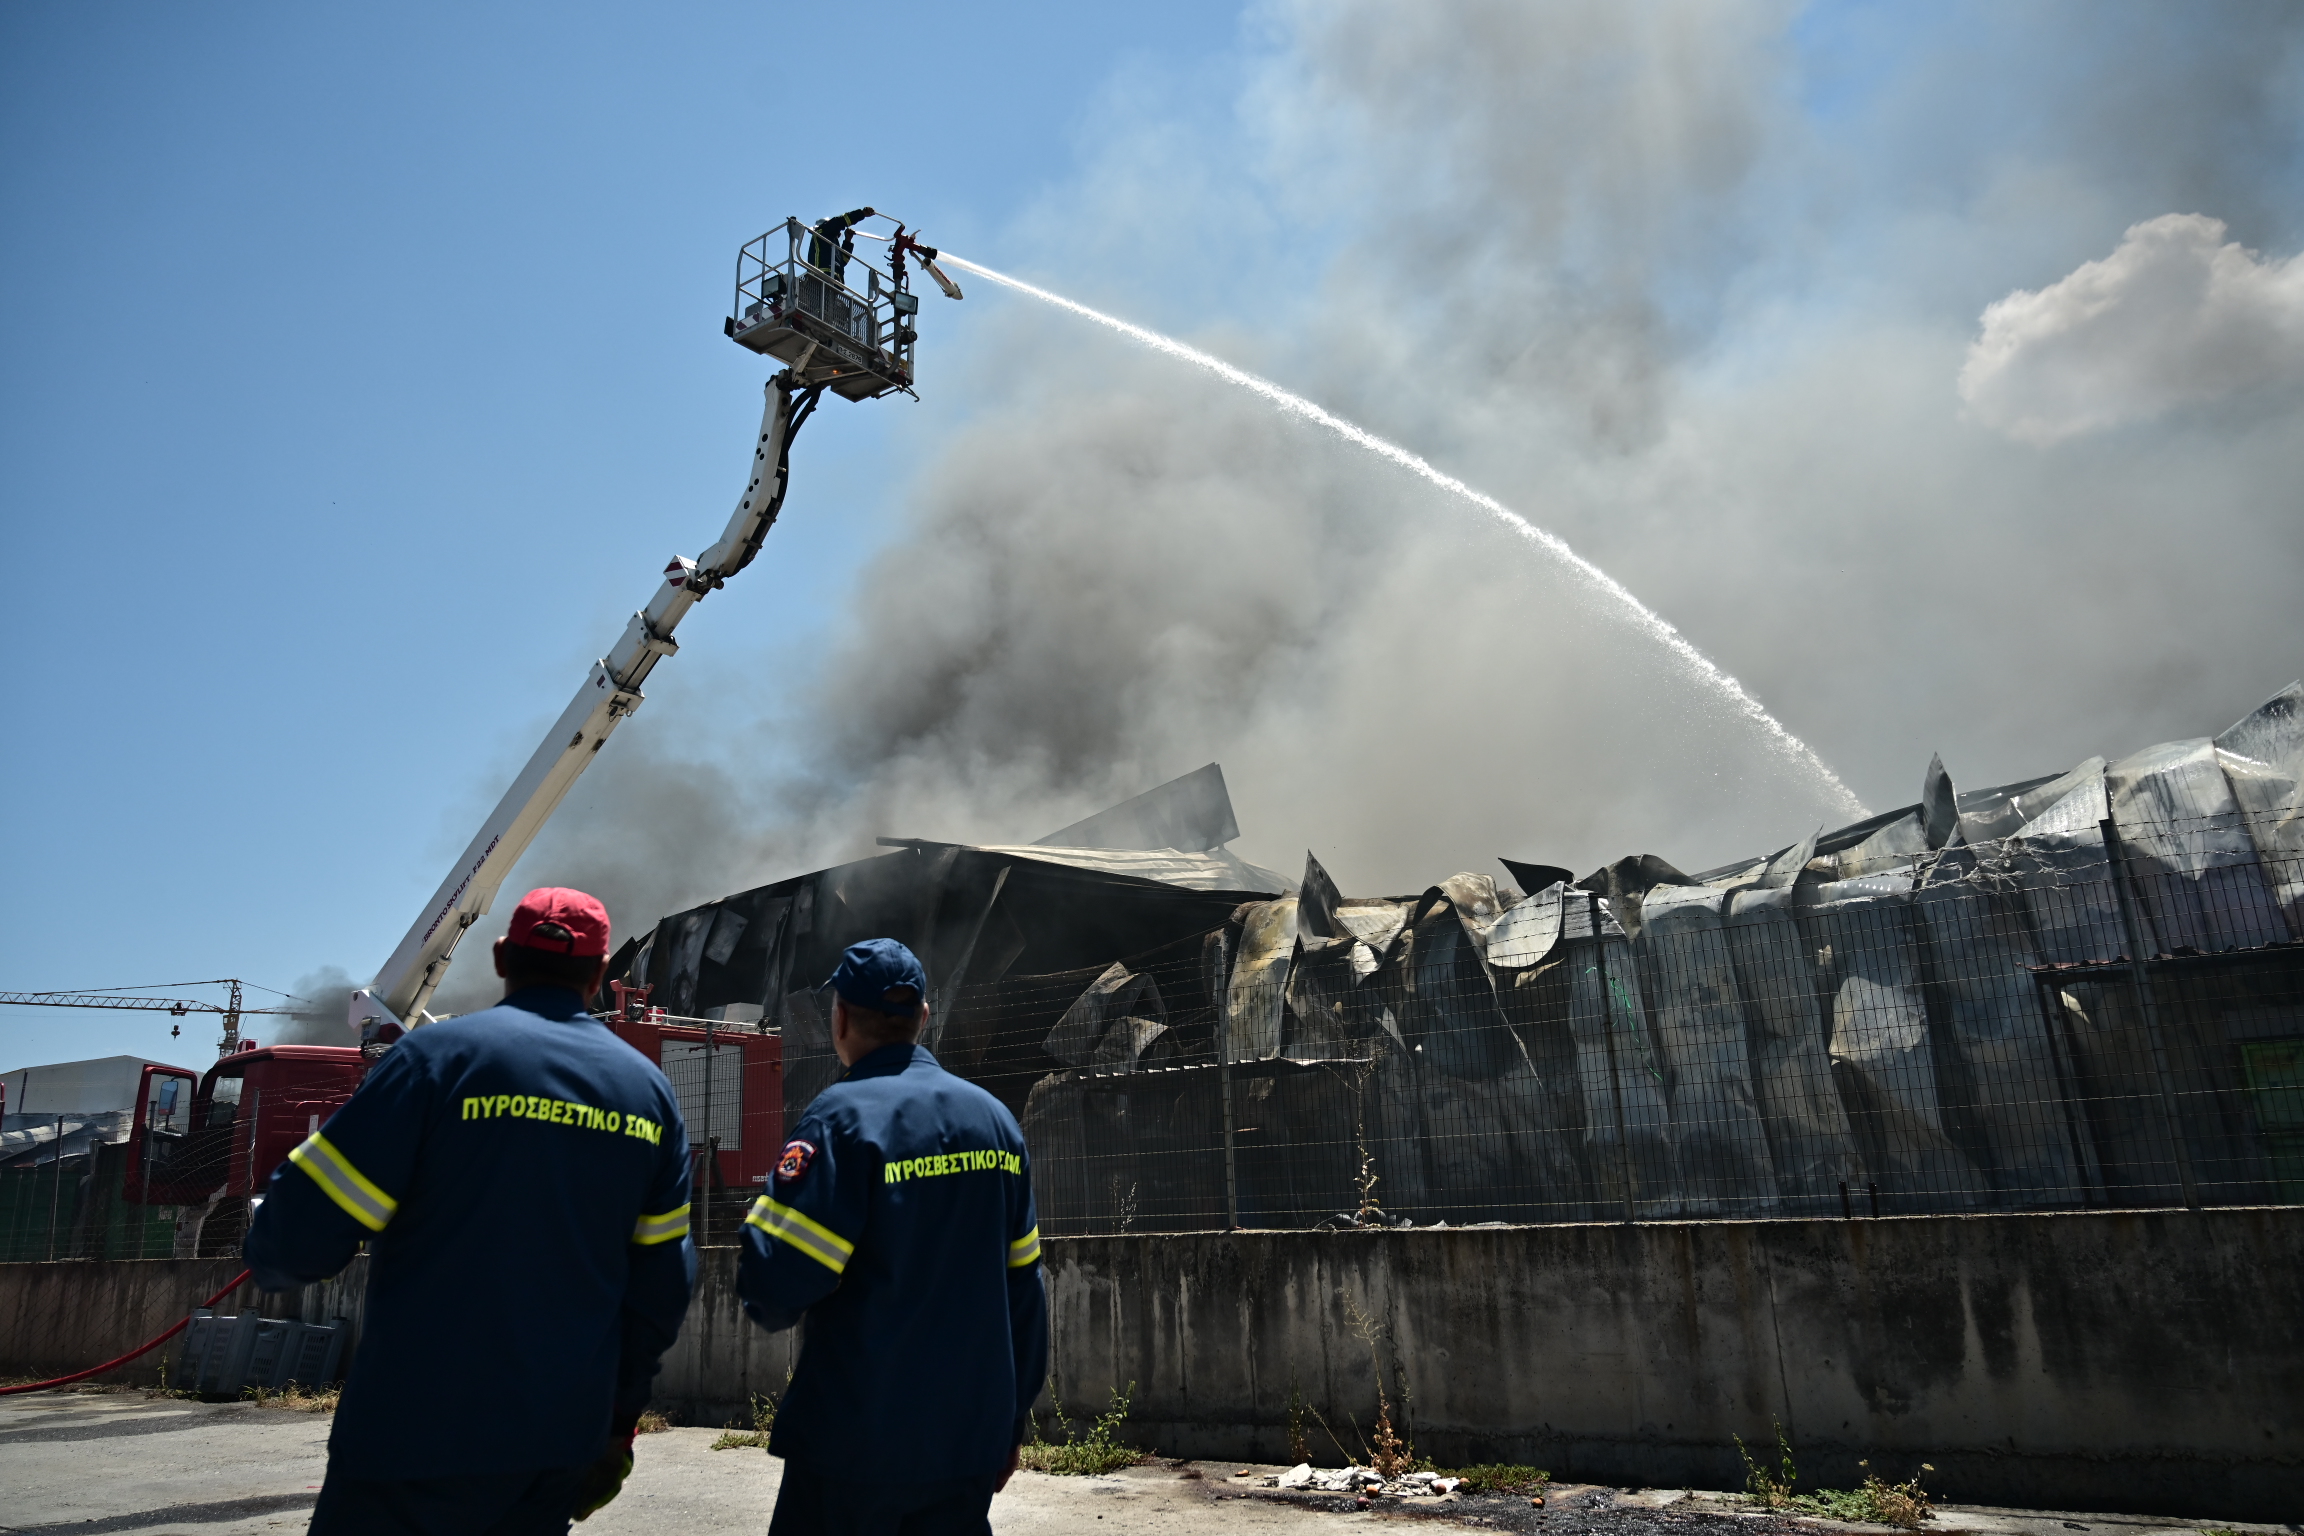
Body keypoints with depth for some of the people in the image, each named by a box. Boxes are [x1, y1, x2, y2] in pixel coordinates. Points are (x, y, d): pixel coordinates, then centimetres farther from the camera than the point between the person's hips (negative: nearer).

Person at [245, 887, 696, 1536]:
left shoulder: (442, 1054, -10)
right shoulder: (650, 1088, 5)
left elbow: (301, 1233, -11)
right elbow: (661, 1285, 7)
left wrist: (269, 1257, 13)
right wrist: (617, 1425, 17)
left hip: (424, 1434, -4)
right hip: (567, 1439, 5)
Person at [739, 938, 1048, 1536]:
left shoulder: (846, 1116, -14)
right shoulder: (995, 1118, 3)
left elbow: (776, 1280, -19)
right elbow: (1024, 1288, 7)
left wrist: (760, 1291, 5)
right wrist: (1012, 1419, 17)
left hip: (861, 1443, -5)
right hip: (974, 1438, 5)